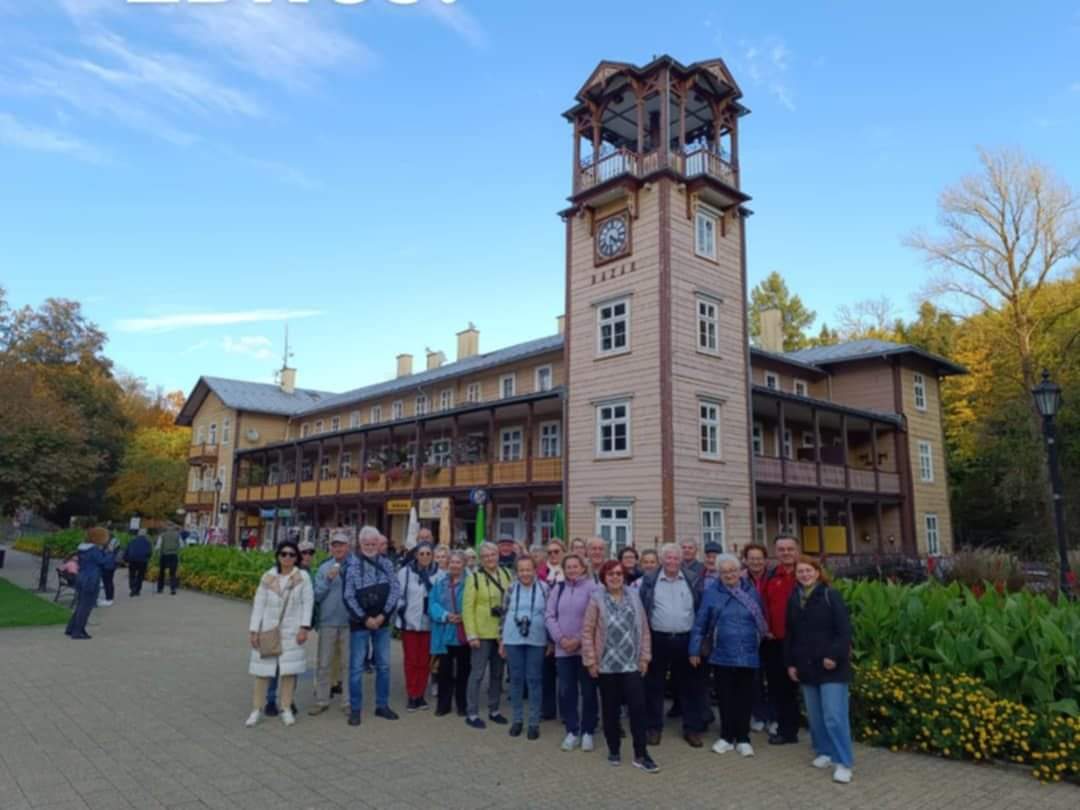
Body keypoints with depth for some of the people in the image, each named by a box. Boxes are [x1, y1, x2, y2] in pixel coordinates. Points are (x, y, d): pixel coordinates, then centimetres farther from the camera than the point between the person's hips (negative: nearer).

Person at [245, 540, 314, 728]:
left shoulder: (303, 577, -1)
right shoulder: (267, 577, 2)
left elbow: (308, 603, -2)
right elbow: (259, 604, 3)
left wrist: (304, 627, -10)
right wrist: (254, 630, -2)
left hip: (291, 631, -1)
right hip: (267, 630, 1)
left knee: (289, 670, 3)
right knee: (263, 669, 3)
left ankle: (286, 708, 17)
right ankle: (257, 709, 16)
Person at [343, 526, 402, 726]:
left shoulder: (387, 564, 2)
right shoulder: (352, 565, -8)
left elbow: (395, 591, -1)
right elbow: (349, 597, -9)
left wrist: (383, 615, -10)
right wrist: (365, 618, -12)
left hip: (382, 622, 3)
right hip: (359, 623, -3)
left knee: (383, 665, 10)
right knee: (357, 666, 2)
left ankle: (382, 705, 22)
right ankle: (355, 709, 13)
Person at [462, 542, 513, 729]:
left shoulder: (506, 574, 4)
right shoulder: (474, 577, -10)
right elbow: (467, 607, -12)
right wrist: (471, 634, -16)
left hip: (502, 632, 5)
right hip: (482, 633, -5)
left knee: (497, 673, 15)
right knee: (477, 673, 1)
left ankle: (494, 710, 29)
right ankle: (472, 714, 13)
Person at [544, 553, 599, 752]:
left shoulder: (592, 587, -7)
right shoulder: (558, 589, 8)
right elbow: (549, 616, 5)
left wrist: (579, 640, -13)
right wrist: (561, 638, -8)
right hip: (563, 649, 4)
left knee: (588, 691, 6)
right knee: (566, 691, 8)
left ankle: (588, 731, 20)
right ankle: (572, 731, 21)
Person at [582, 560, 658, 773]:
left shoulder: (633, 598, 4)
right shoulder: (596, 599, -4)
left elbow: (644, 630, 7)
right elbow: (587, 632, -4)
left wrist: (645, 657, 3)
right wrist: (590, 660, -7)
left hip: (632, 664, 2)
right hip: (606, 664, -1)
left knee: (638, 707, -3)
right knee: (611, 709, 10)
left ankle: (641, 755, 5)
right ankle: (613, 749, 25)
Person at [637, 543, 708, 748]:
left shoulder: (693, 579, 1)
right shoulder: (649, 580, -1)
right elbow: (641, 609, 1)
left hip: (686, 640, 1)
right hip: (658, 639, 0)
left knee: (690, 685, 8)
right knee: (655, 685, 8)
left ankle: (692, 728, 21)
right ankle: (654, 727, 22)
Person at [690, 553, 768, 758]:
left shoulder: (751, 591, 0)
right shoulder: (711, 592, -6)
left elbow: (762, 619, 9)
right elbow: (700, 623, -4)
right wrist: (695, 650, -4)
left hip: (747, 655, 1)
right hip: (721, 655, -1)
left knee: (745, 697, 9)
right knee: (725, 697, 9)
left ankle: (743, 738, 23)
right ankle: (726, 736, 25)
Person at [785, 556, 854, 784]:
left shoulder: (831, 595, -8)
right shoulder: (793, 599, 8)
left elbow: (844, 630, -11)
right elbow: (789, 634, 13)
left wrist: (835, 656, -19)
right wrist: (790, 663, 9)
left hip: (830, 665, -5)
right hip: (806, 666, 6)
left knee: (834, 715, -8)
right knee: (815, 715, 13)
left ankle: (844, 762, 1)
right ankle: (824, 751, 29)